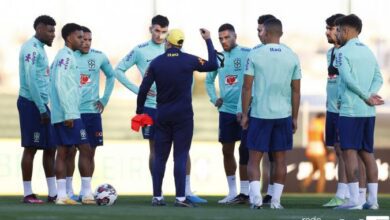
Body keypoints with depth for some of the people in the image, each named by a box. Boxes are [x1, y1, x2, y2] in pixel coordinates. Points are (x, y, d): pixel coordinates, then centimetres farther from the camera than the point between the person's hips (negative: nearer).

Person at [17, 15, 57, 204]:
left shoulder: (40, 48, 17)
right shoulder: (31, 48, -13)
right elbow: (30, 80, -20)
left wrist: (44, 107, 15)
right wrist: (41, 109, -18)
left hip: (40, 104, 9)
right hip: (31, 103, -9)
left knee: (50, 148, 8)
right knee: (31, 148, -5)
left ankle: (52, 193, 11)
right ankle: (28, 193, -2)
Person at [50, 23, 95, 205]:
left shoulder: (62, 56, 17)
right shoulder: (67, 56, -11)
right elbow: (60, 84, -19)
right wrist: (69, 113, -21)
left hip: (58, 115, 9)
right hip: (69, 114, -9)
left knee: (63, 152, 5)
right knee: (85, 149, -6)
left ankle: (61, 195, 2)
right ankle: (87, 193, -7)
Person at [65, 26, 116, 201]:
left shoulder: (99, 57, 3)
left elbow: (111, 76, 18)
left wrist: (105, 99, 10)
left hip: (92, 111, 3)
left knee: (90, 152, 4)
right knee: (71, 151, -2)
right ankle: (69, 191, 6)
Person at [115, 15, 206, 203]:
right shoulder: (140, 51, -1)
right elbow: (119, 70, 3)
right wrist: (137, 90, -5)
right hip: (151, 106, -2)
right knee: (155, 149, 4)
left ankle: (187, 191, 3)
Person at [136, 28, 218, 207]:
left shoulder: (156, 63, -1)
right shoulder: (189, 60, -6)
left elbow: (144, 88, -1)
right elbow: (213, 65, 7)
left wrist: (140, 110, 12)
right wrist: (208, 41, 14)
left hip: (162, 116, 2)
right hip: (183, 115, -2)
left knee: (160, 157, 8)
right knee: (180, 157, -2)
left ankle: (157, 197, 9)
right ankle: (180, 197, -7)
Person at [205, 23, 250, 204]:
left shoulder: (247, 54, -8)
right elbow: (209, 80, 23)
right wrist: (214, 98, 8)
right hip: (226, 110, 6)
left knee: (244, 151, -2)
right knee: (227, 150, 8)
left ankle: (245, 192, 2)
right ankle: (232, 192, 16)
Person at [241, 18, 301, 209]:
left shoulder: (255, 55, -5)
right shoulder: (292, 57, 2)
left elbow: (247, 87, -5)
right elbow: (296, 91, 5)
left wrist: (244, 114, 3)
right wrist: (294, 117, 13)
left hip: (259, 114, -2)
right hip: (284, 114, 2)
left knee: (254, 158, 5)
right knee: (280, 159, 9)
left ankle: (255, 196, -10)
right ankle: (276, 200, 9)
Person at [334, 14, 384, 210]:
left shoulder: (343, 52, -6)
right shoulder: (368, 52, 16)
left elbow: (348, 79, -17)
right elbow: (378, 78, 7)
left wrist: (367, 97, -10)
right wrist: (371, 95, -7)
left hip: (350, 111, -7)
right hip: (368, 112, 7)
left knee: (350, 152, -5)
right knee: (367, 153, 10)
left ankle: (354, 200, -10)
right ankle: (372, 199, 8)